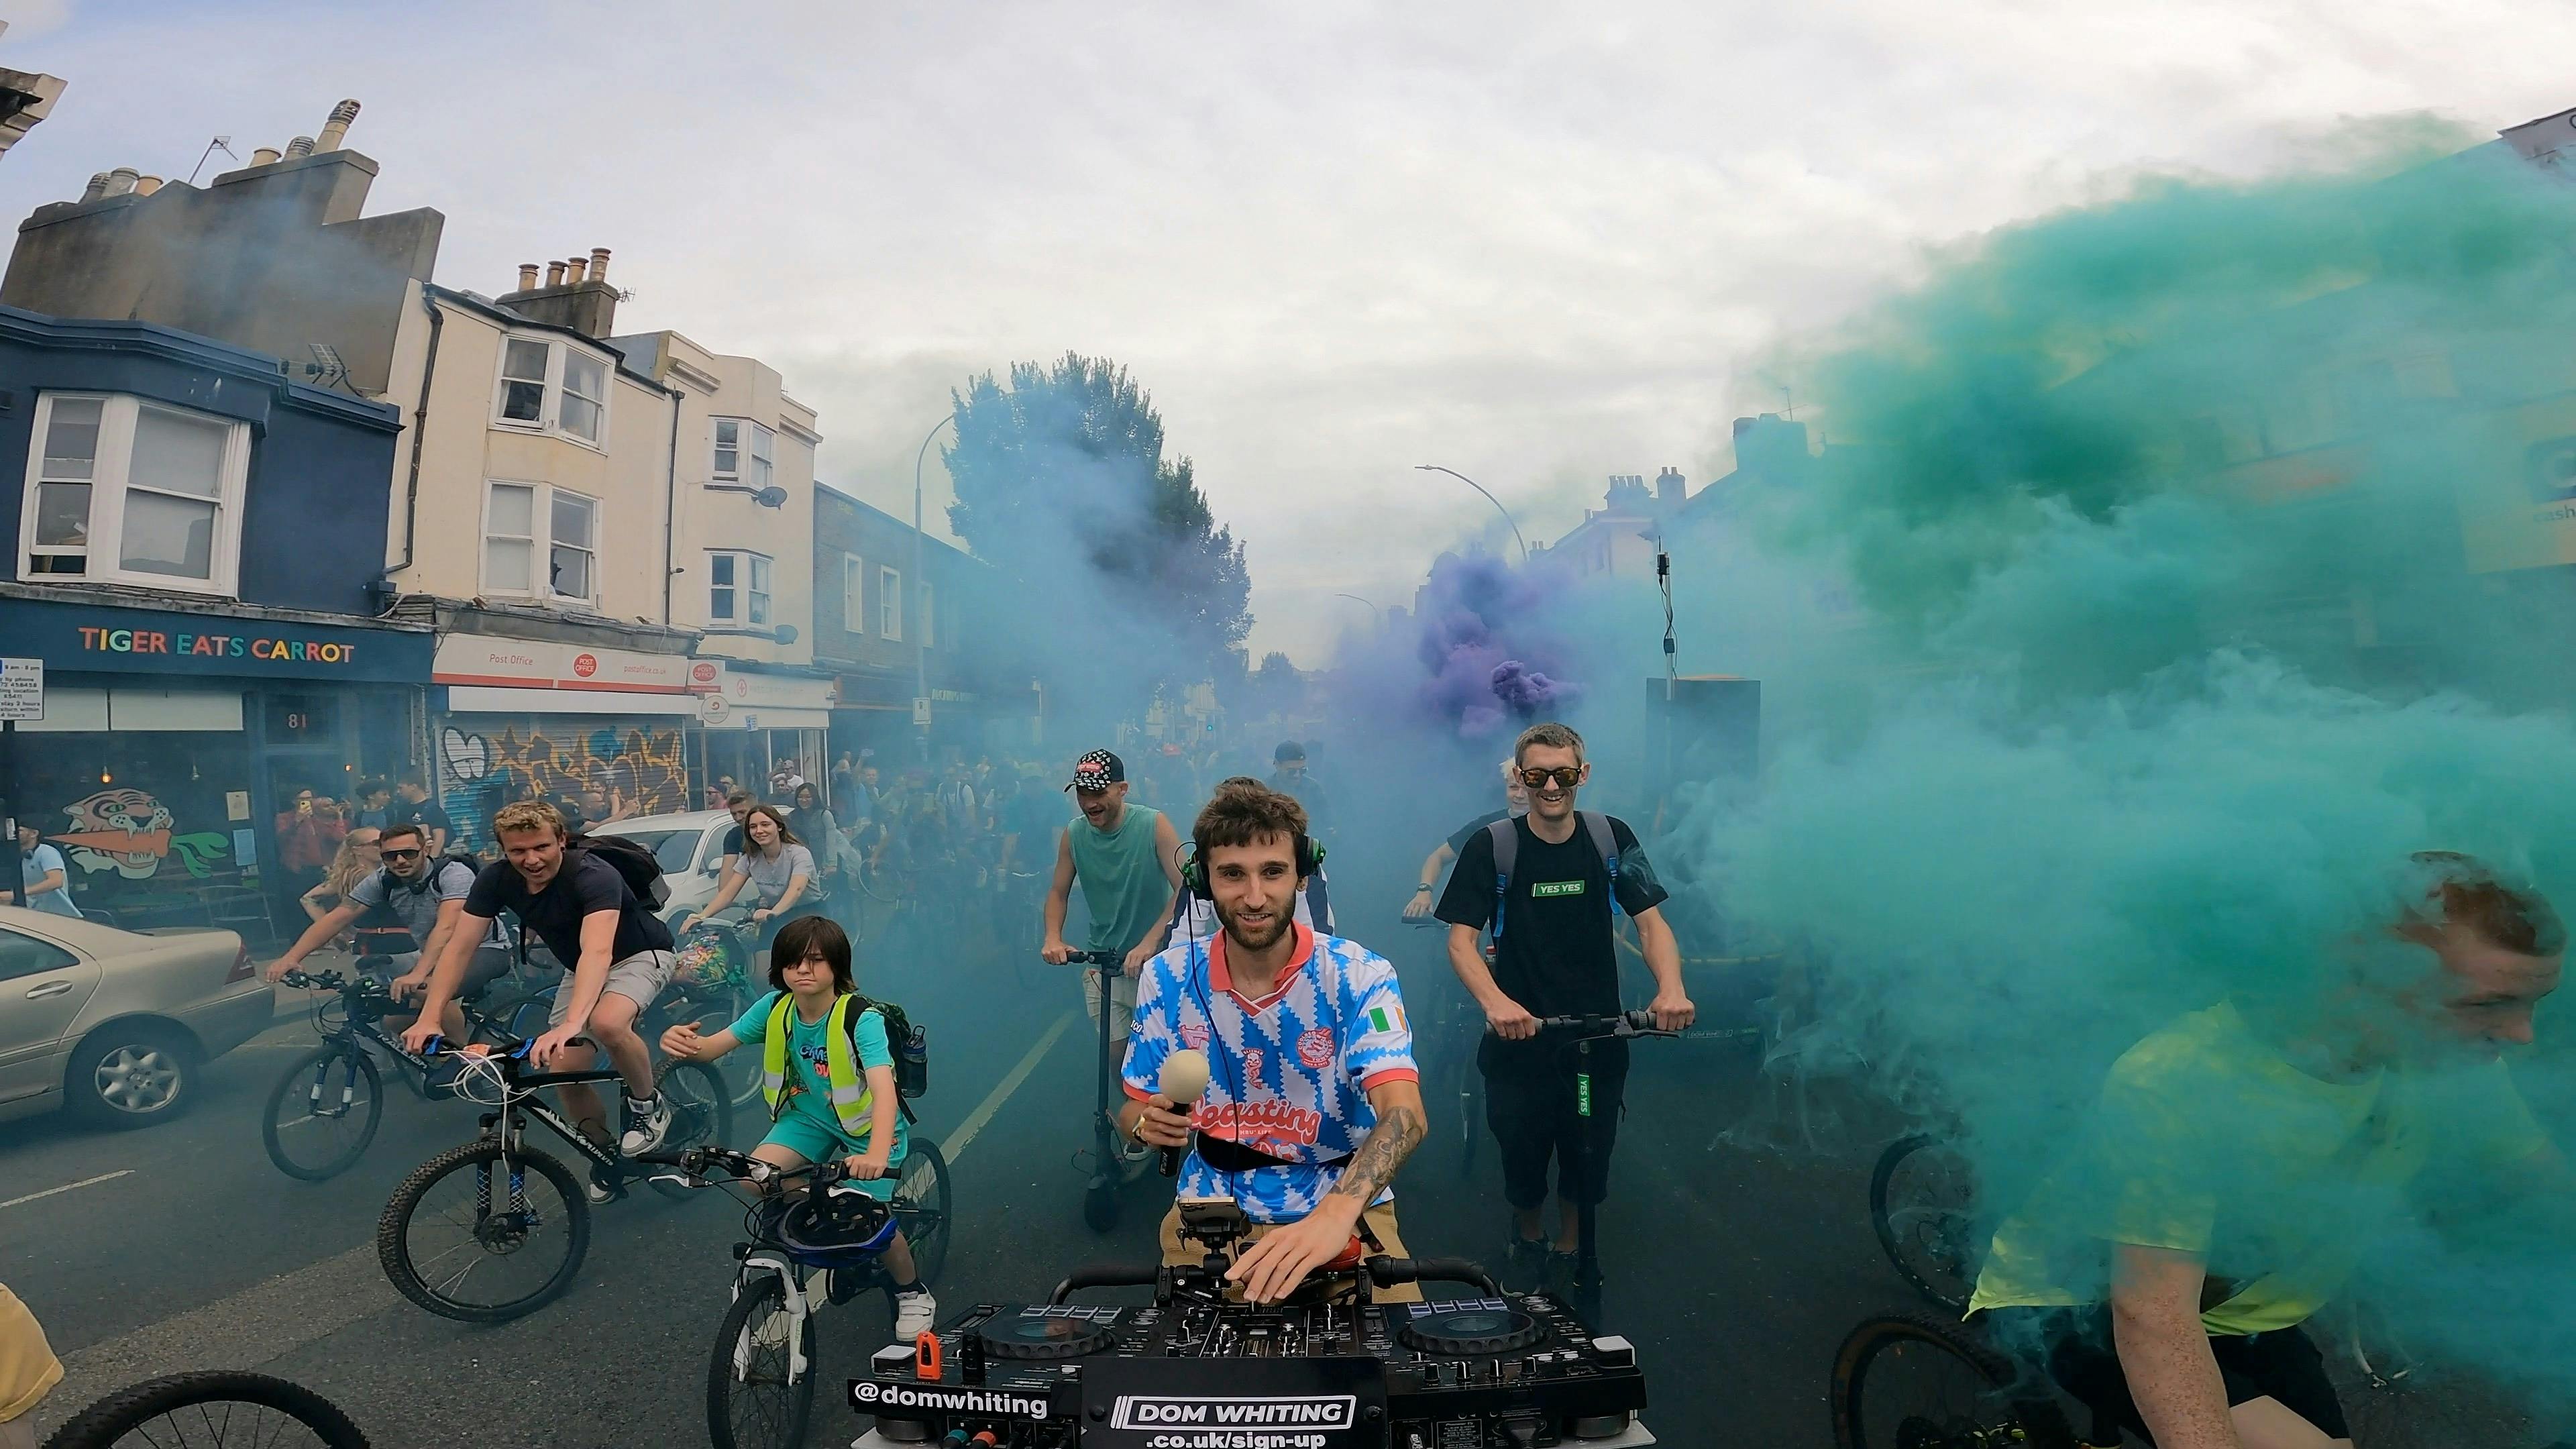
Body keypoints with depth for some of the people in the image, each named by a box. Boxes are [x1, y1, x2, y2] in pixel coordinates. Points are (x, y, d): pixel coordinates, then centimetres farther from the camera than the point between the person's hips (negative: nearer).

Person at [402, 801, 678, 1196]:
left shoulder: (594, 875, -34)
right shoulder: (495, 879, -16)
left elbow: (597, 951, -47)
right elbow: (459, 948, -16)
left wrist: (570, 1024, -60)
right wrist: (429, 1018, -29)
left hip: (639, 954, -6)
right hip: (579, 969, 6)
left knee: (607, 1023, -35)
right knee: (565, 1071, -7)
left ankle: (649, 1107, -8)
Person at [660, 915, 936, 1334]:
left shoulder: (861, 1018, -31)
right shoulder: (776, 1008, -14)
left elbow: (884, 1088, -43)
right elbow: (713, 1046, -15)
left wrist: (878, 1153, -60)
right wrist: (683, 1043, -40)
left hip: (865, 1123, -5)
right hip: (809, 1116, 5)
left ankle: (913, 1293, 16)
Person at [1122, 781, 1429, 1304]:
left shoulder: (1359, 976, -13)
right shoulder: (1168, 979, -4)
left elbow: (1404, 1113, -26)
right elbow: (1133, 1108, 6)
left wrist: (1337, 1212, -46)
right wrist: (1147, 1123, -20)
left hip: (1345, 1208, -1)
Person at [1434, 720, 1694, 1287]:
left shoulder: (1611, 838, -2)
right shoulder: (1490, 846, -9)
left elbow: (1650, 922, -3)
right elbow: (1461, 940, -13)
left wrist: (1671, 987, -23)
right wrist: (1494, 1001, -31)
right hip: (1519, 1035, -2)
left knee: (1589, 1156, 14)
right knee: (1522, 1160, 12)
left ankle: (1568, 1251, 40)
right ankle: (1527, 1238, 43)